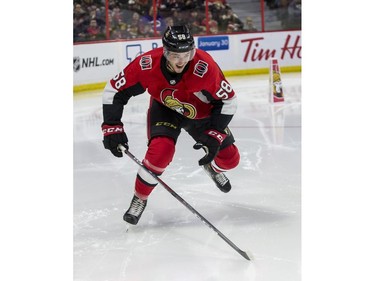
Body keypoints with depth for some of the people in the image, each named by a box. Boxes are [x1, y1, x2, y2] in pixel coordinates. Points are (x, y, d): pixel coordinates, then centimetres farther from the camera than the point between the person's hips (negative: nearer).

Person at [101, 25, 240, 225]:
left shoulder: (205, 66, -37)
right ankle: (139, 199, -3)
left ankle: (212, 167, 40)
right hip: (164, 109, -1)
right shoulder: (147, 64, -33)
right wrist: (112, 127, -22)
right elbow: (114, 91, -19)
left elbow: (227, 101, -22)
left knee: (229, 159, 1)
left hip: (201, 112, 1)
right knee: (161, 150, -27)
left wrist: (215, 136, -26)